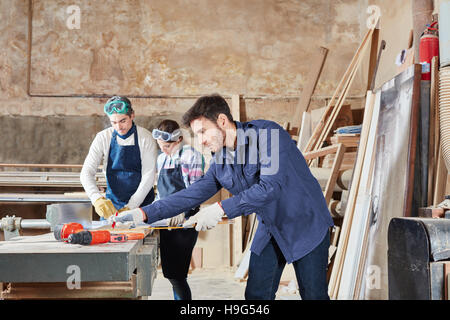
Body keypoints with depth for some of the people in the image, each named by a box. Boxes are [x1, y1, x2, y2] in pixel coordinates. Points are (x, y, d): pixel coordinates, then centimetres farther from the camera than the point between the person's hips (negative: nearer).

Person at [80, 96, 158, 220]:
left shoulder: (146, 138, -8)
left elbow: (148, 176, -13)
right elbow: (86, 172, -9)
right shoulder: (103, 138, -4)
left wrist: (131, 207, -23)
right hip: (112, 202, 2)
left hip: (140, 202, -1)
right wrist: (98, 199, -28)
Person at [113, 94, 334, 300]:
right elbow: (194, 193, 3)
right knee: (256, 294, 3)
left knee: (313, 295, -4)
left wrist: (220, 209, -35)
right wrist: (144, 214, -5)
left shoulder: (269, 135, -22)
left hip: (306, 225, -6)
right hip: (270, 230, 6)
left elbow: (271, 186, -31)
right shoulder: (220, 161, 1)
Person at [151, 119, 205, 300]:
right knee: (170, 273, 8)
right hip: (166, 221, 7)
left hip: (185, 220, -7)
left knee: (176, 274, -11)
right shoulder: (162, 158, 15)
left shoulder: (191, 155, -5)